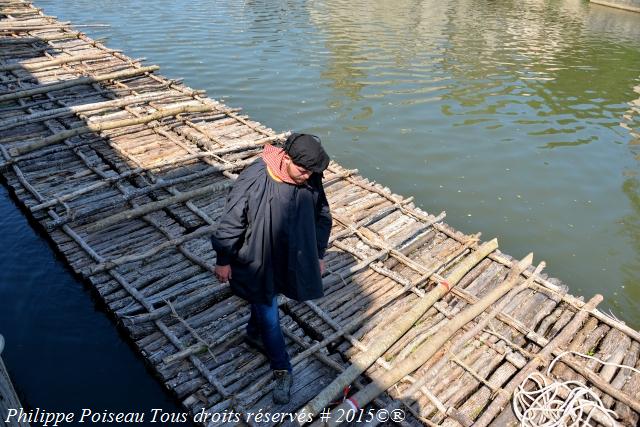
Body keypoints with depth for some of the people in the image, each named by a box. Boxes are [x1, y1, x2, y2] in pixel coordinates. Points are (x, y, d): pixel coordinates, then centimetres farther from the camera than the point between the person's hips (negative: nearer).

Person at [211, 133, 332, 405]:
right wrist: (223, 260, -8)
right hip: (258, 261, -4)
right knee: (269, 316, 7)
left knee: (266, 300, 27)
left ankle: (254, 334, 57)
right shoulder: (253, 180, -28)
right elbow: (231, 222, -17)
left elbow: (321, 217, 2)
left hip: (291, 258, 4)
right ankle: (282, 371, 26)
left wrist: (319, 255, 9)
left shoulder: (311, 180, -15)